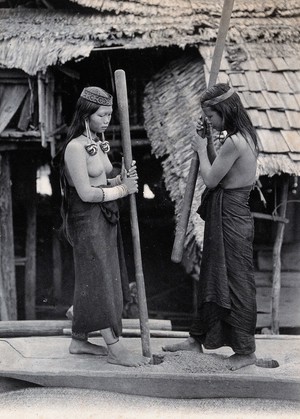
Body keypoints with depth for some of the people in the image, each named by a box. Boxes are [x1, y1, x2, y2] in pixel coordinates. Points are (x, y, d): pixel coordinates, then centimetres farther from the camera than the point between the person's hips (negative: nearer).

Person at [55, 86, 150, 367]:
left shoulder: (99, 143, 11)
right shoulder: (75, 147, -17)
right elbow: (86, 193, -20)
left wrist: (122, 179, -6)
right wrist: (122, 189, -14)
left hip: (105, 218, 9)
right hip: (87, 220, -9)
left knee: (91, 282, 14)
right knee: (100, 281, -2)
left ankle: (79, 341, 26)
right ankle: (114, 348, 6)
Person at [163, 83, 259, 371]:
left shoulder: (234, 142, -22)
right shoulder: (244, 136, 9)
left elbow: (211, 179, -16)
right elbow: (219, 170, 14)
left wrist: (201, 149, -2)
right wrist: (207, 143, 6)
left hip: (230, 218, -10)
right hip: (224, 216, 10)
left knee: (236, 282, 1)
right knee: (210, 278, 17)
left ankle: (246, 350, 15)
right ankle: (197, 338, 29)